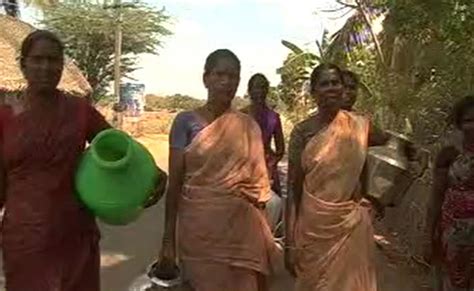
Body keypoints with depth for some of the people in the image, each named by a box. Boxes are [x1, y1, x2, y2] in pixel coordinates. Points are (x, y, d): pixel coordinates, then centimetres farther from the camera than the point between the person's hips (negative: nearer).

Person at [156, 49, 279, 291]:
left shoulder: (249, 126, 3)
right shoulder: (185, 122, -4)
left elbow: (258, 184, 8)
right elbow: (175, 183, -4)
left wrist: (263, 236, 9)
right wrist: (168, 239, -5)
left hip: (242, 229, 2)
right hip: (199, 228, -2)